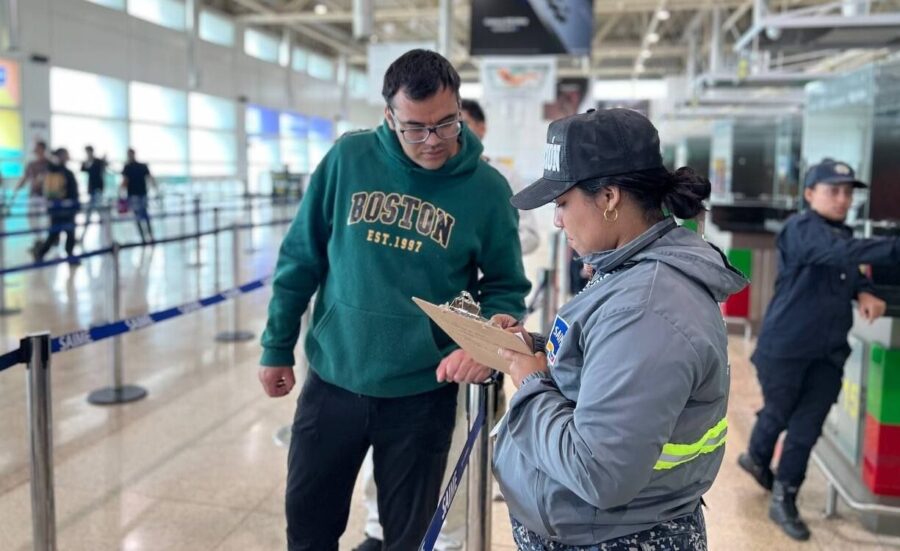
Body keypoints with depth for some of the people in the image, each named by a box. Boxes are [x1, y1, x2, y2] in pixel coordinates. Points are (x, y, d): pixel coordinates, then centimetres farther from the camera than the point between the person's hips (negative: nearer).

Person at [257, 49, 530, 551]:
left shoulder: (488, 188, -9)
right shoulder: (349, 158, -7)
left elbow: (506, 288, 0)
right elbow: (302, 258, 1)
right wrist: (278, 347, 5)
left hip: (423, 394, -1)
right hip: (332, 381, 2)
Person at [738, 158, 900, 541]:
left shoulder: (842, 234, 11)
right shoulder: (801, 229, -17)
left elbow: (850, 271, 19)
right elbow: (845, 252, -34)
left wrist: (864, 293, -4)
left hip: (828, 351, 6)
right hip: (785, 347, -6)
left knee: (807, 427, 6)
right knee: (778, 413, 13)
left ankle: (784, 500, 19)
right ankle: (756, 459, 43)